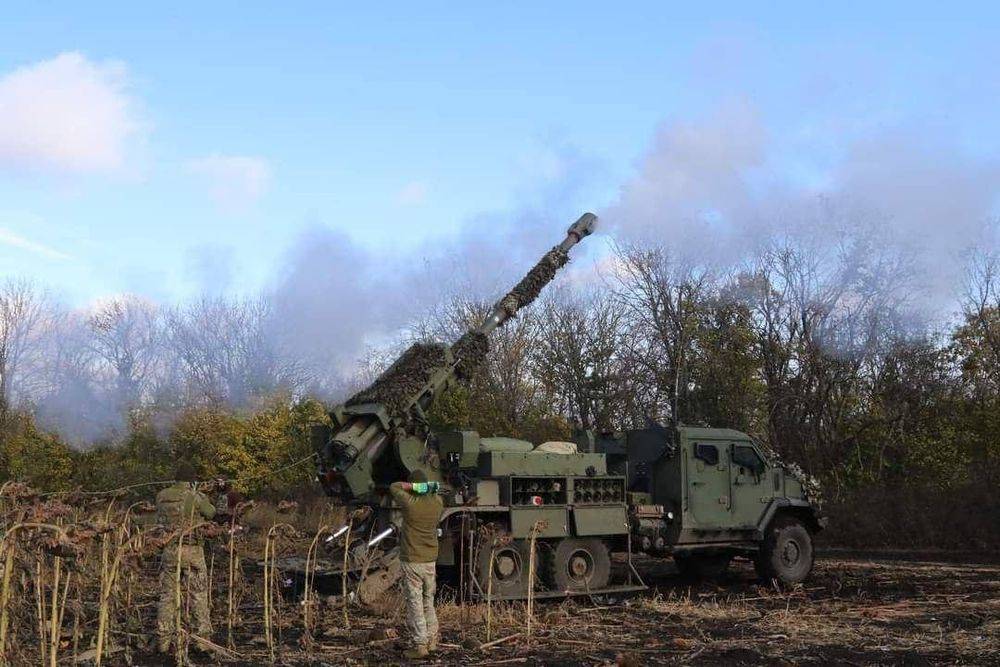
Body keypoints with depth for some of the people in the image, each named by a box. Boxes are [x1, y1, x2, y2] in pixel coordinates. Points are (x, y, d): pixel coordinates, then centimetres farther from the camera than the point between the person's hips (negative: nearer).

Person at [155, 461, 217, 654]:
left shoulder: (162, 496, 1)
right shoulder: (195, 497, -10)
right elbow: (211, 513, 6)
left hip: (169, 550, 3)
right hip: (192, 551, -3)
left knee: (167, 595, 9)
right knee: (199, 595, 6)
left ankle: (163, 639, 9)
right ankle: (204, 636, 8)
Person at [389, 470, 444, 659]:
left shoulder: (409, 503, -15)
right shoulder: (437, 502, -1)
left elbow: (393, 486, 2)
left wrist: (414, 487, -10)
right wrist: (430, 488, 8)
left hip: (411, 561, -5)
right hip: (431, 560, 5)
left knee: (415, 602, 0)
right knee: (428, 601, 18)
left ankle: (420, 645, 0)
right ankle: (432, 639, 24)